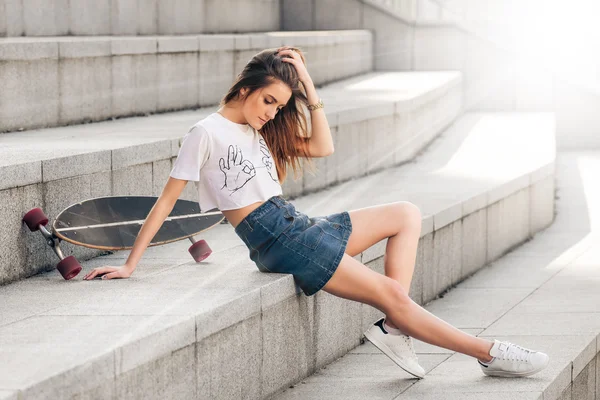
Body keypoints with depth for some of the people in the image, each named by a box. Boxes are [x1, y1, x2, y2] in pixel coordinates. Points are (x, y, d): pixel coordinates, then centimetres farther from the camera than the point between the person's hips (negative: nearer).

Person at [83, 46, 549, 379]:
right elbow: (166, 201, -7)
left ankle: (394, 328, -11)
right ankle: (489, 354, -6)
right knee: (392, 293, -13)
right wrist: (130, 265, -10)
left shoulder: (262, 131, 20)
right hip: (275, 239, -9)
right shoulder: (208, 132, -4)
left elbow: (322, 147, 13)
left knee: (407, 215, 5)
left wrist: (307, 85, 7)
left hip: (300, 227, 9)